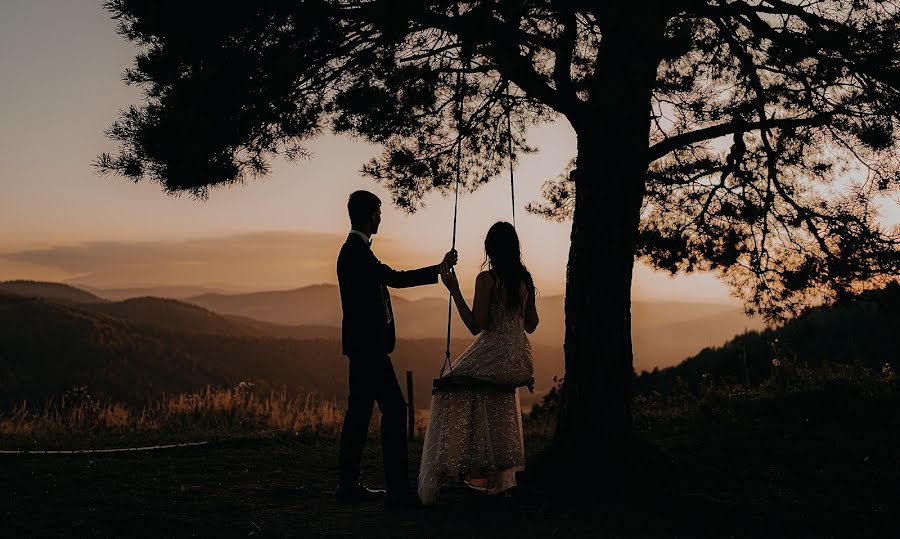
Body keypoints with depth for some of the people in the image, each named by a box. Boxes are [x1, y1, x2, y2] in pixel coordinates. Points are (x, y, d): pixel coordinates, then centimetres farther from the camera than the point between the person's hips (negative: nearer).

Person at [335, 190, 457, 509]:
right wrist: (439, 269, -14)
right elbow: (395, 279, -20)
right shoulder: (357, 251, -15)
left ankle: (349, 485, 17)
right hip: (368, 345, -11)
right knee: (394, 408, -11)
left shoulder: (353, 250, 17)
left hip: (364, 345, 11)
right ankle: (397, 488, -11)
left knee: (360, 412, 12)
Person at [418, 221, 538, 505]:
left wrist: (454, 290, -12)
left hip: (493, 355, -7)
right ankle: (498, 476, 26)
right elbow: (530, 324, 14)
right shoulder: (525, 279, 6)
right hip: (517, 358, 7)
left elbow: (476, 326, -15)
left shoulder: (487, 279, -13)